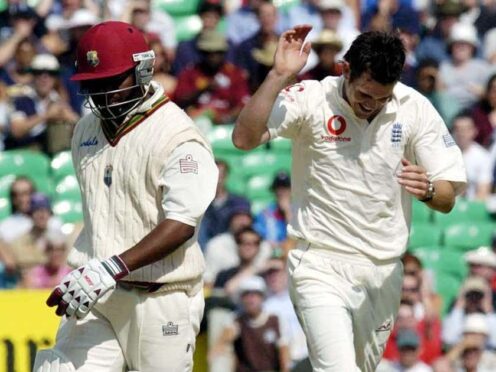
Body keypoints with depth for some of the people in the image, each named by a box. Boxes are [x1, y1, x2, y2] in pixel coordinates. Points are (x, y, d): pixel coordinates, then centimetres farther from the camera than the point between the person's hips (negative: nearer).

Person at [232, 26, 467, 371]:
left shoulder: (415, 108, -4)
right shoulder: (310, 99, -10)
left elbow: (448, 198, -3)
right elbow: (244, 138, -23)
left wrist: (428, 189, -27)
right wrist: (279, 75, -29)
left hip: (384, 271, 4)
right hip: (322, 265, -4)